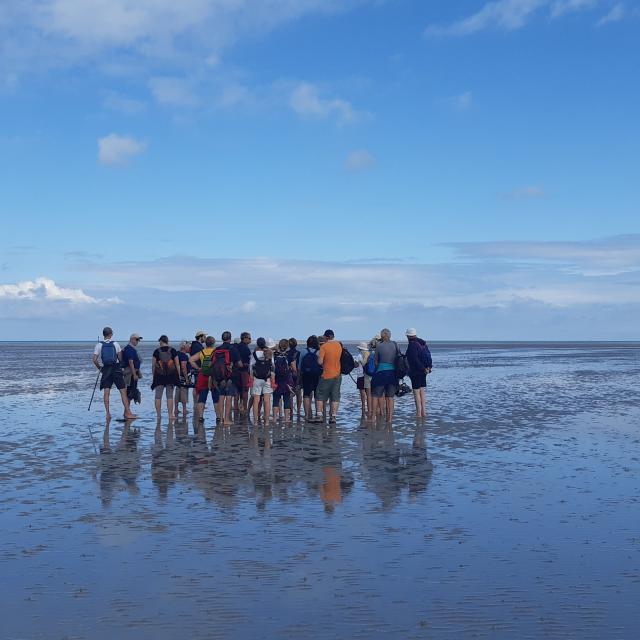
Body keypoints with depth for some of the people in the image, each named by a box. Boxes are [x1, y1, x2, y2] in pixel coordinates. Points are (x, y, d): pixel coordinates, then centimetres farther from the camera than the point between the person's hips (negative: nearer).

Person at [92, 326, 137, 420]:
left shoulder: (99, 345, 0)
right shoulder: (115, 344, 0)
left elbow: (95, 360, -6)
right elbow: (120, 358, -1)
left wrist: (99, 368, 9)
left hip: (105, 370, 1)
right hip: (116, 369, -1)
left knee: (106, 392, 3)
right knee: (123, 391, 2)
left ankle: (107, 413, -5)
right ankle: (128, 413, 1)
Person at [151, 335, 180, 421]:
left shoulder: (157, 351, 0)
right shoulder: (173, 351, 2)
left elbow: (153, 365, 2)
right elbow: (177, 364, 2)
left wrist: (154, 375, 11)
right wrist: (178, 375, 9)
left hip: (159, 376, -1)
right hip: (171, 376, 1)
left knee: (158, 396, 7)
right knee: (170, 396, 4)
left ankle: (158, 415, 7)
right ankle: (170, 415, 0)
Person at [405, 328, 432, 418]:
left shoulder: (412, 345, -15)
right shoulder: (422, 343, 12)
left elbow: (415, 360, -21)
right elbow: (428, 356, 12)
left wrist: (423, 369, -16)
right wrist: (428, 367, 4)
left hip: (415, 371, -8)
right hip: (423, 371, 8)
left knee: (416, 392, -3)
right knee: (422, 391, 12)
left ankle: (419, 413, -2)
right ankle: (424, 412, 15)